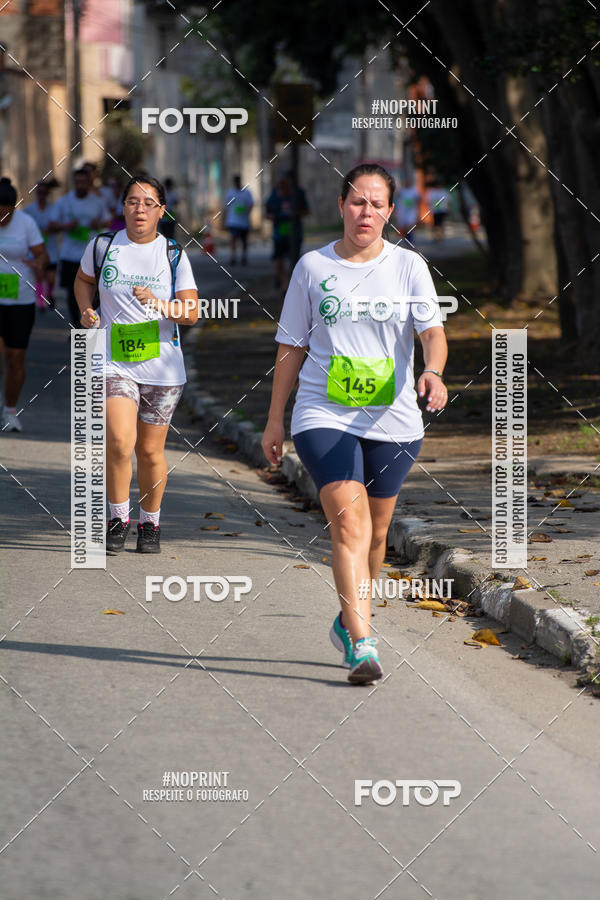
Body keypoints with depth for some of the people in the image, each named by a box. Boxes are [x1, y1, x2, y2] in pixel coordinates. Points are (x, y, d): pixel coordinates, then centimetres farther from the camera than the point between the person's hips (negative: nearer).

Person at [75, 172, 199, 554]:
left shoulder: (174, 254, 0)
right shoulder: (103, 246, 1)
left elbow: (192, 313, -4)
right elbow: (84, 280, 22)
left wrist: (159, 304, -22)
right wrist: (87, 311, 3)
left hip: (162, 365, 1)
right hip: (114, 362, -1)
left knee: (150, 451, 7)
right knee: (119, 442, -18)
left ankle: (151, 523, 28)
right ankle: (118, 519, 2)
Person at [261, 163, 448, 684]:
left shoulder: (409, 267, 3)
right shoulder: (313, 267, 5)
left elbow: (432, 330, -9)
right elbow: (292, 347, 10)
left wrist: (433, 372, -31)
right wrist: (276, 420, 10)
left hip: (393, 421, 2)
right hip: (324, 416, -2)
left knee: (375, 532, 10)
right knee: (349, 522, -18)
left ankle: (348, 621, 35)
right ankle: (362, 645, -24)